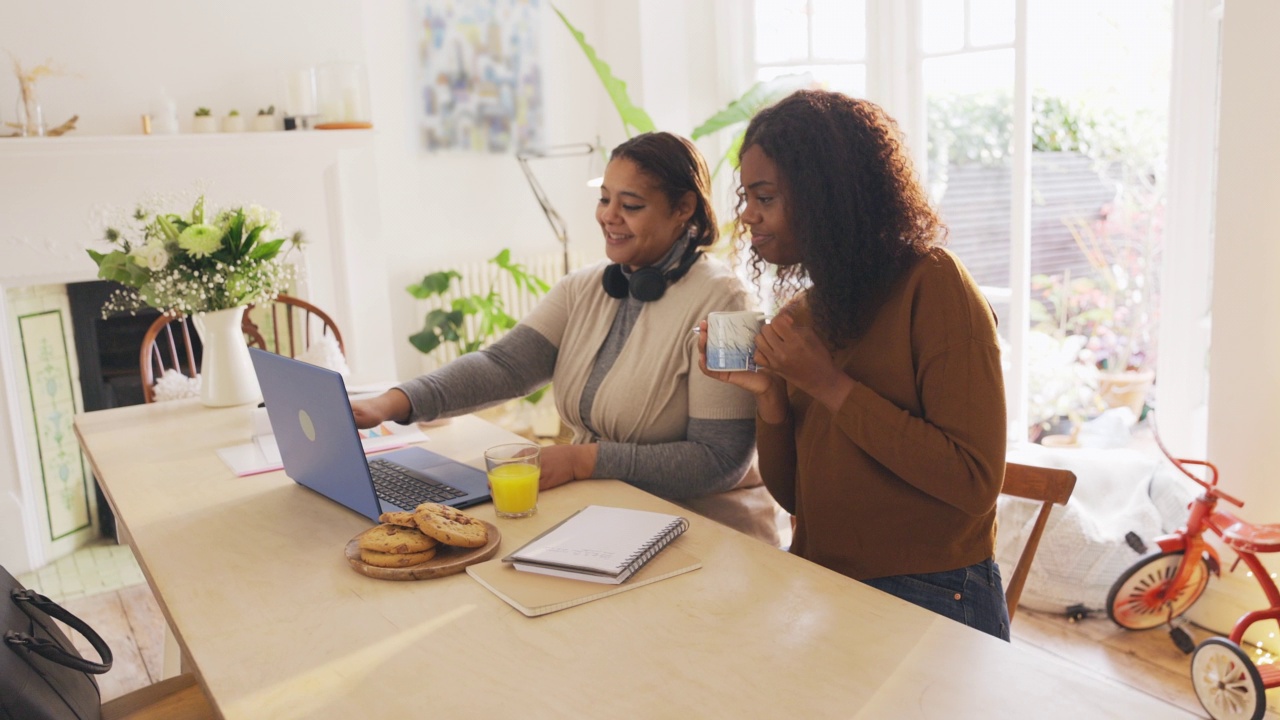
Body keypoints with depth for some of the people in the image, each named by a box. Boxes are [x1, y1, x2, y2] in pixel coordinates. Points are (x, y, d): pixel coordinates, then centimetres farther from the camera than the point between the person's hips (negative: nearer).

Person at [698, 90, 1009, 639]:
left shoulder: (931, 285, -12)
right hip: (816, 590, 6)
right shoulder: (801, 313, 7)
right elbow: (793, 495, 10)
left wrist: (831, 385, -19)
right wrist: (770, 396, -8)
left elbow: (975, 482, -19)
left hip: (929, 599, -5)